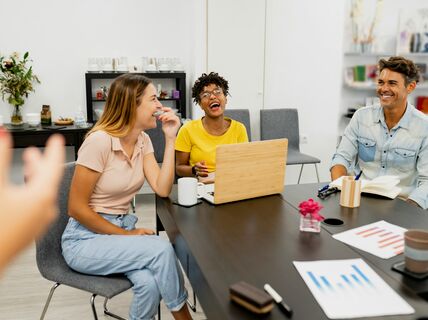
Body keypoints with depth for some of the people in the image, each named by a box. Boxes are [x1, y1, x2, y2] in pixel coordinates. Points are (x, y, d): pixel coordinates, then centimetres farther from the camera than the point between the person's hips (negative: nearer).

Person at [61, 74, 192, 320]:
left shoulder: (143, 140, 2)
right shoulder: (100, 141, -20)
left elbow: (162, 189, -9)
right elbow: (77, 208, -17)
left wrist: (170, 138, -11)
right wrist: (125, 234, -15)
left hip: (123, 227, 6)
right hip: (86, 239, -5)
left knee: (150, 283, -26)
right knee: (162, 249, -26)